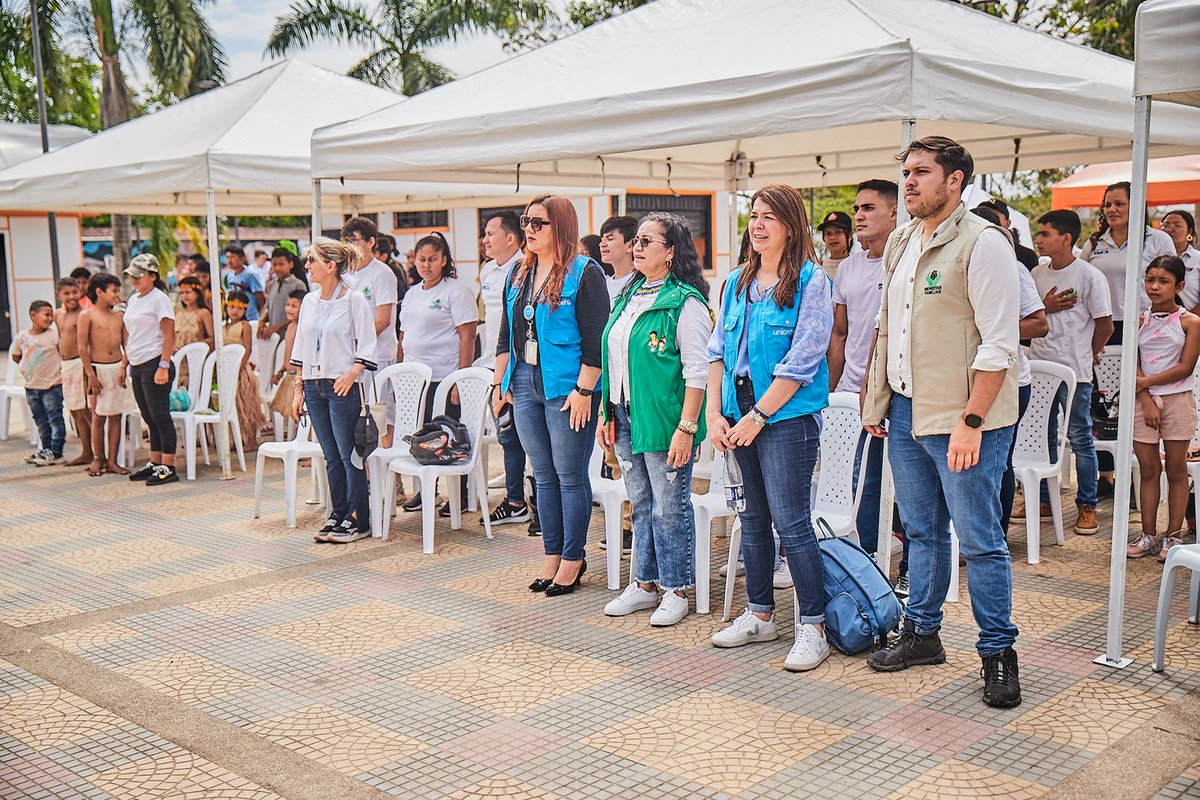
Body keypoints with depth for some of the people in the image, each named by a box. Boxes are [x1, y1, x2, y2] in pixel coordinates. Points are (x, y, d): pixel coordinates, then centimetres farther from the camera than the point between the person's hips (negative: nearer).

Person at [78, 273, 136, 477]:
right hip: (98, 369, -4)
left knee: (116, 415, 5)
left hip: (118, 368, 4)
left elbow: (126, 344, 10)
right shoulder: (87, 315, -3)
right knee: (98, 416, 1)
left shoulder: (118, 316, 11)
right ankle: (97, 458, 13)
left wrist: (125, 367, -3)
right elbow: (82, 347, -7)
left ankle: (112, 460, 11)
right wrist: (90, 374, -13)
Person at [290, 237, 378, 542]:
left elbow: (367, 348, -6)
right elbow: (301, 349, 17)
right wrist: (299, 389, 14)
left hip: (343, 387, -6)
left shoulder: (354, 300, -6)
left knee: (349, 455, -3)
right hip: (314, 386, 6)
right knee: (332, 457, 11)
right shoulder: (309, 301, 13)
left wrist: (351, 373, -21)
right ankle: (338, 515, 19)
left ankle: (358, 520, 5)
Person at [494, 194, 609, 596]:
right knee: (544, 475, 12)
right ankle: (552, 556, 22)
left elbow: (595, 340, -13)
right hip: (525, 383, 7)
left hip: (566, 387, -7)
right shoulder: (519, 273, 14)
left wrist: (584, 390, -18)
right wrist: (501, 382, 15)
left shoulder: (584, 272, -9)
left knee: (570, 475, 1)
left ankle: (573, 559, 12)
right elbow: (506, 334, 19)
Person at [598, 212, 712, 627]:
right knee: (641, 506, 16)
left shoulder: (685, 302, -11)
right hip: (626, 419, 8)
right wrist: (606, 414, 14)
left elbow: (697, 371, -15)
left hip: (664, 421, -8)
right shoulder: (629, 296, 14)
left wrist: (687, 427, -20)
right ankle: (646, 583, 27)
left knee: (670, 508, 2)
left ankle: (676, 590, 15)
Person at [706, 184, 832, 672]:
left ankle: (812, 627, 4)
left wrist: (757, 417, -14)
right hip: (740, 415, 7)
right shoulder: (737, 283, 12)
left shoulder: (811, 282, -8)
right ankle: (759, 615, 26)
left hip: (787, 415, -7)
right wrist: (715, 414, 1)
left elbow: (802, 362, -14)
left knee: (790, 520, -7)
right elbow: (717, 351, 11)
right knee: (754, 517, 14)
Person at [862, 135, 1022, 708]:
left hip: (963, 421, -7)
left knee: (980, 540, 0)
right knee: (921, 532, 16)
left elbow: (999, 345, -16)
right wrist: (876, 401, 17)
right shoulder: (900, 243, 13)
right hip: (906, 413, 7)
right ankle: (922, 633, 29)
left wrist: (971, 421, -20)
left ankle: (998, 653, 12)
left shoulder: (982, 243, -11)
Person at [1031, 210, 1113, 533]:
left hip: (1074, 372, -5)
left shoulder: (1090, 276, -8)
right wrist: (1046, 307, -6)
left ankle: (1087, 507, 11)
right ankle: (1043, 499, 23)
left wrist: (1086, 357, 2)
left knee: (1080, 439, 2)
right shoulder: (1037, 274, 8)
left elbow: (1105, 325, -4)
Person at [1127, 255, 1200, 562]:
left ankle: (1173, 536, 11)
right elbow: (1134, 365, 0)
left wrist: (1146, 382, -10)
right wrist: (1147, 400, -11)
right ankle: (1148, 535, 13)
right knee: (1148, 469, 6)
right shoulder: (1140, 321, 6)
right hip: (1144, 400, 3)